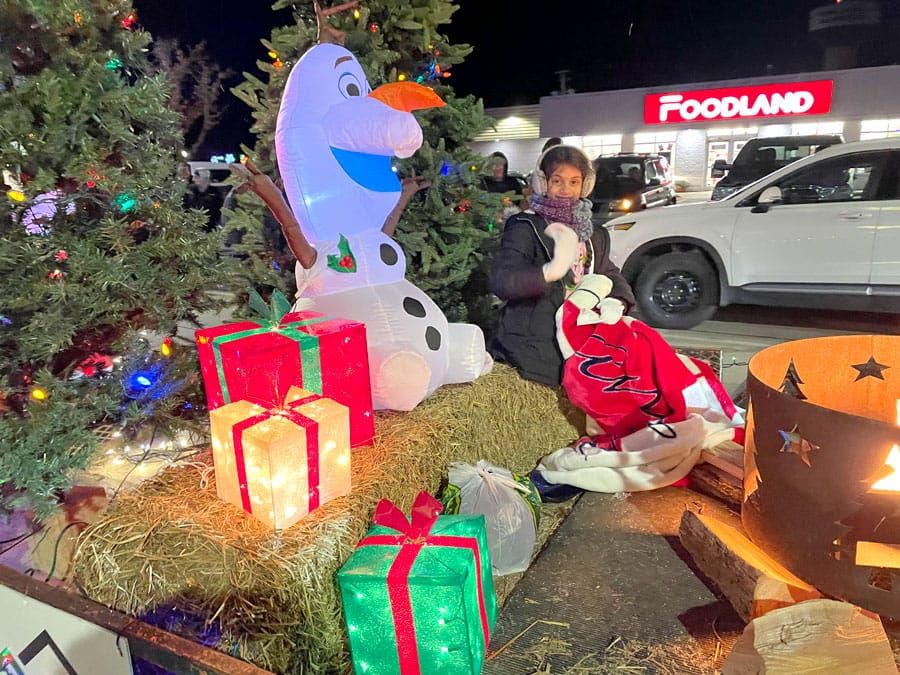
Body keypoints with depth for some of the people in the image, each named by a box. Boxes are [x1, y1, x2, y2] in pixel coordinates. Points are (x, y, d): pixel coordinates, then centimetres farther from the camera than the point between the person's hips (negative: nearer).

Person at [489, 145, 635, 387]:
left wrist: (615, 302, -8)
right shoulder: (525, 227, -9)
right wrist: (550, 271, -38)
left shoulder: (594, 235, 11)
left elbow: (610, 275, 16)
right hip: (531, 349, -6)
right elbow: (500, 281, -20)